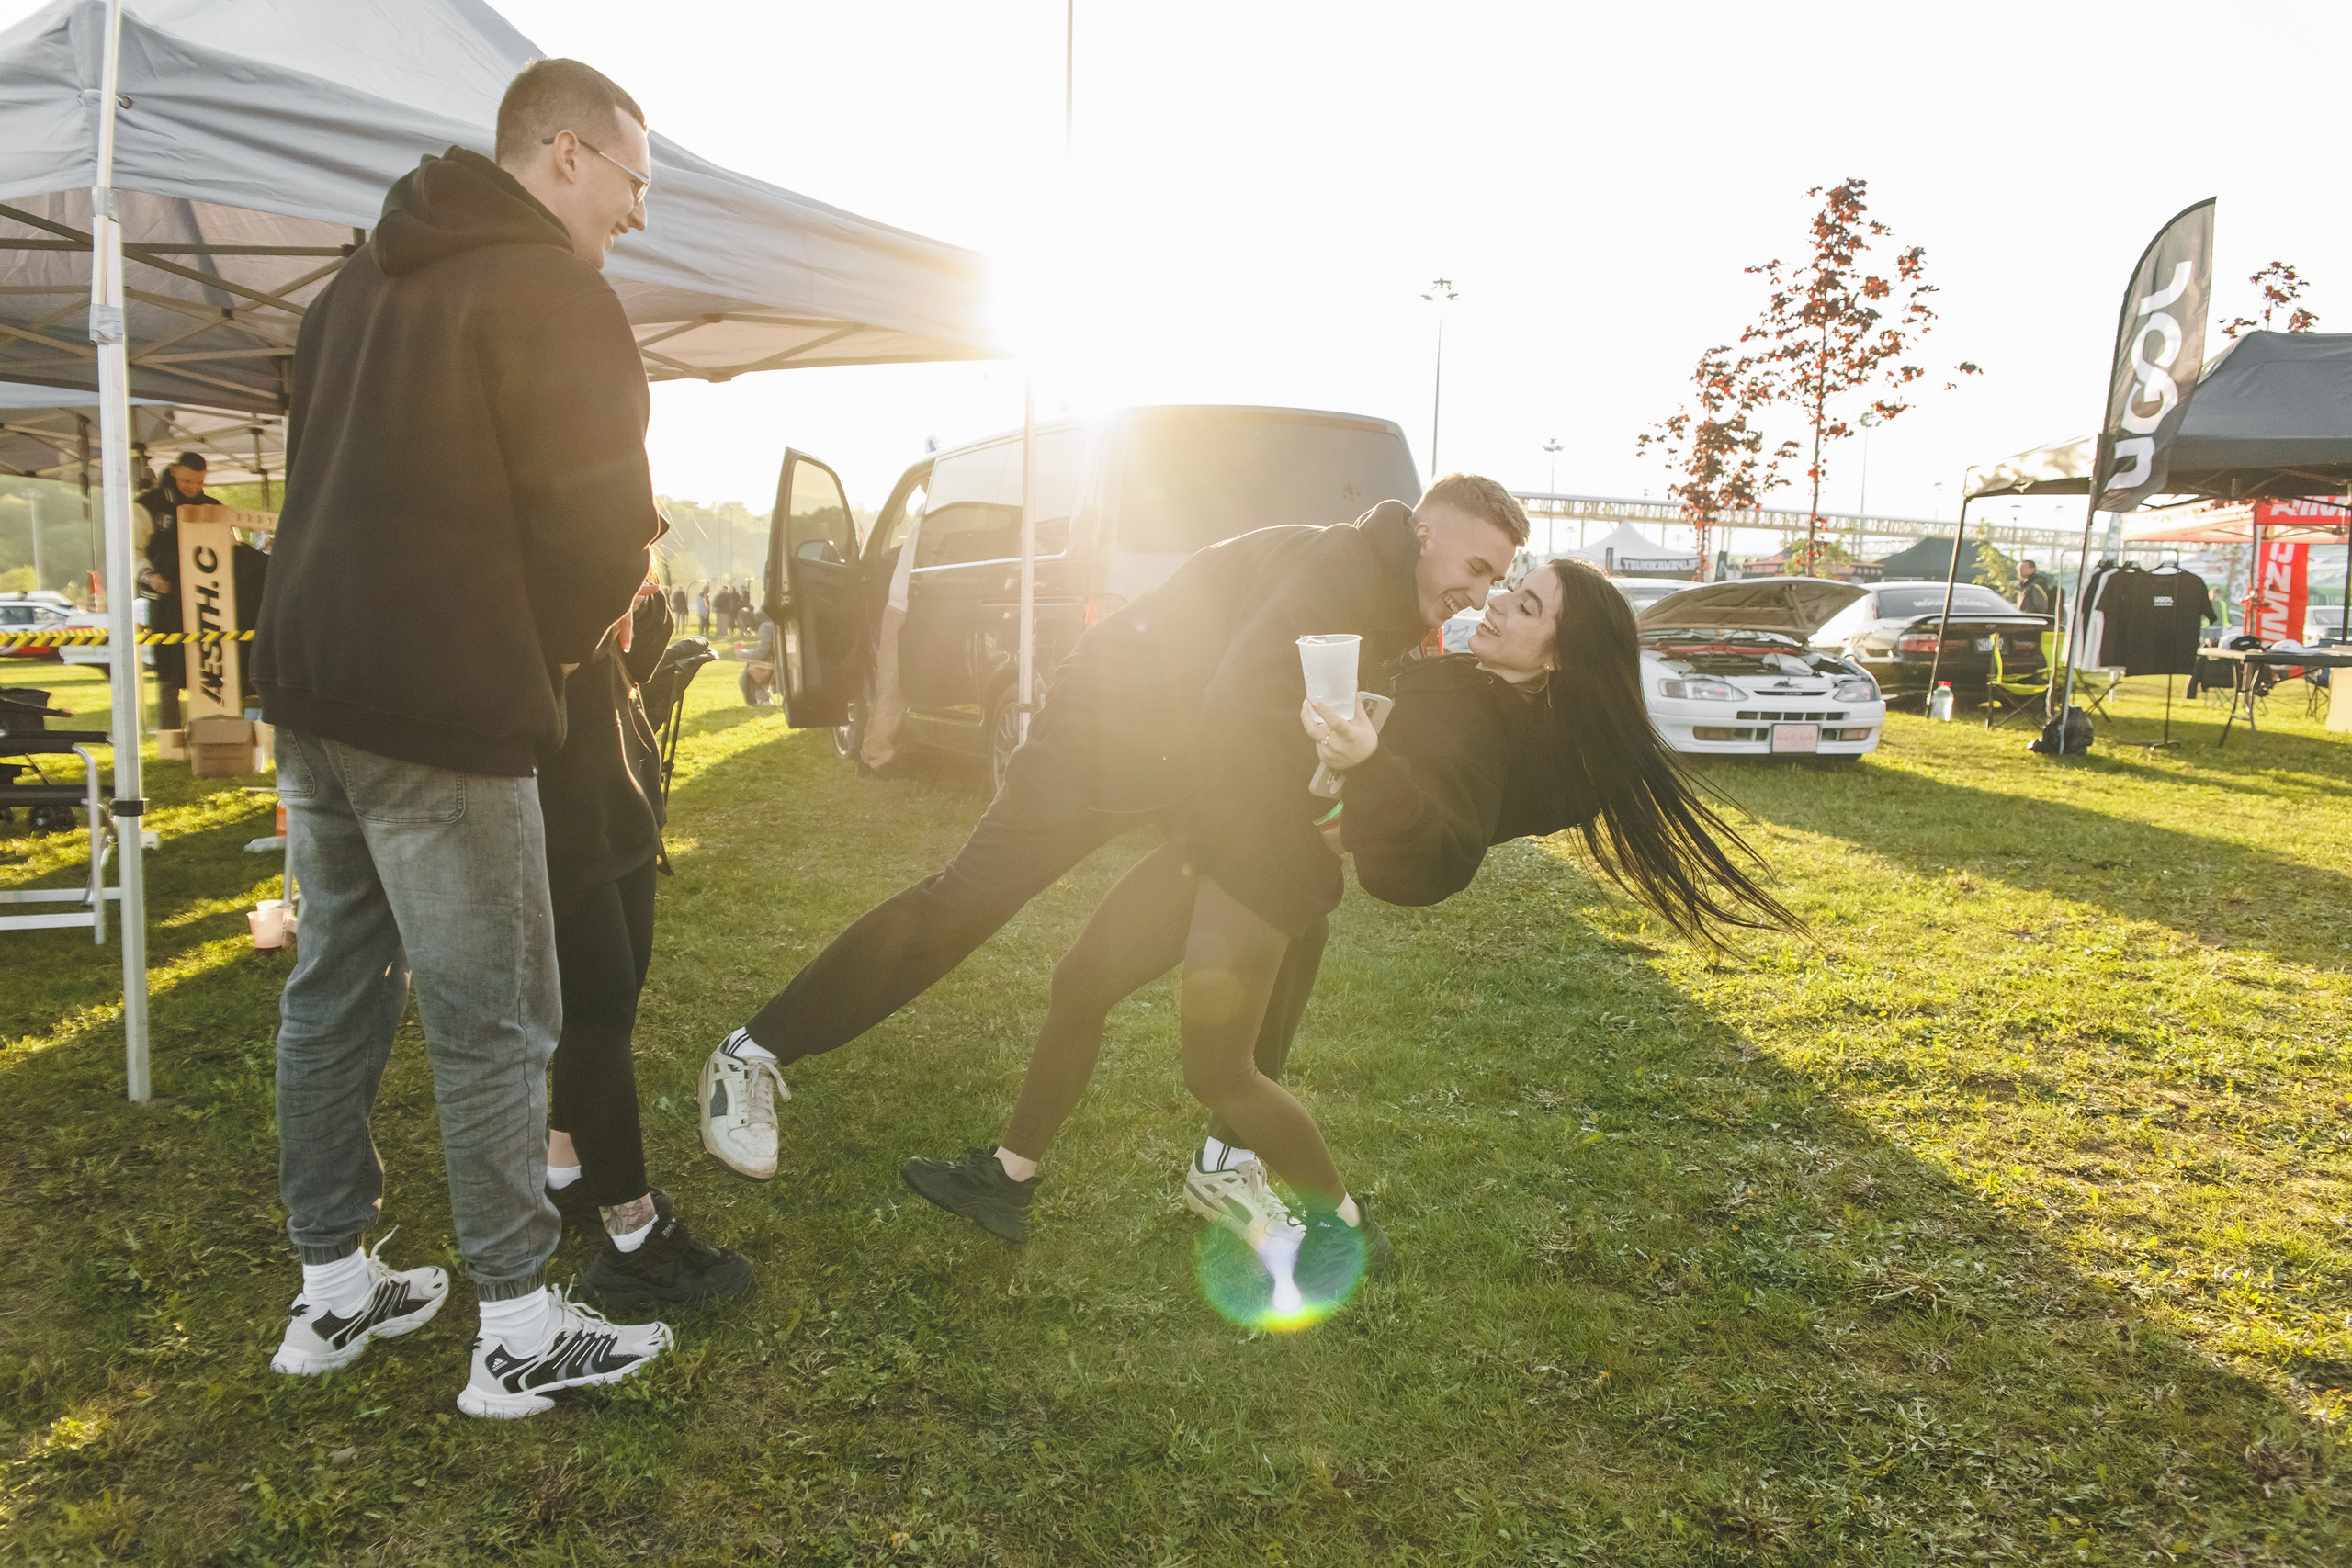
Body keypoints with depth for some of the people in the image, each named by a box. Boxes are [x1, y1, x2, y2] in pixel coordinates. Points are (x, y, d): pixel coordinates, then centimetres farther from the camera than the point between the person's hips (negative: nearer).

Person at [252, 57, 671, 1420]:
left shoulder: (360, 285, 17)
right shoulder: (556, 296, -10)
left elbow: (335, 488, 18)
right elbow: (604, 533, -17)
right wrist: (575, 630, 4)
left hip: (312, 690, 9)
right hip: (446, 717, -9)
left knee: (333, 992, 16)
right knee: (494, 1023, 0)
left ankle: (336, 1286, 30)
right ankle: (521, 1331, 12)